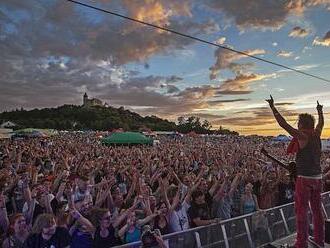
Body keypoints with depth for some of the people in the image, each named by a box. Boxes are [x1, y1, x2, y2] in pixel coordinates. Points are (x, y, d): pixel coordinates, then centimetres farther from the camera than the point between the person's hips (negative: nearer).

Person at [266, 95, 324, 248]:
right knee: (316, 209, 18)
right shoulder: (316, 135, 5)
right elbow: (321, 123, 26)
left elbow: (283, 124, -20)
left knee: (301, 210, -2)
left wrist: (273, 107, -16)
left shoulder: (302, 136, -15)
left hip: (304, 178, -8)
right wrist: (320, 111, 44)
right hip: (317, 178, 8)